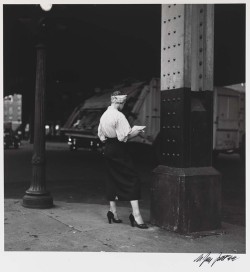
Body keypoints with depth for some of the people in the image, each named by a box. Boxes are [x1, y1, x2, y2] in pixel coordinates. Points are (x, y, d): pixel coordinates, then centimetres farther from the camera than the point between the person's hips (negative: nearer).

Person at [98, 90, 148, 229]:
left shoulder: (104, 115, 11)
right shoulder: (118, 116, -16)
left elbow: (100, 135, 17)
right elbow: (124, 137, -19)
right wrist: (135, 133, -5)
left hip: (108, 149, 9)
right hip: (119, 150, -8)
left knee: (112, 179, 15)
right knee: (132, 179, -5)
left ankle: (113, 212, 19)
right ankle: (136, 214, -10)